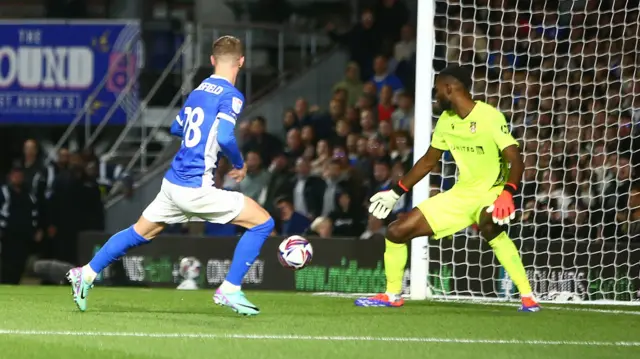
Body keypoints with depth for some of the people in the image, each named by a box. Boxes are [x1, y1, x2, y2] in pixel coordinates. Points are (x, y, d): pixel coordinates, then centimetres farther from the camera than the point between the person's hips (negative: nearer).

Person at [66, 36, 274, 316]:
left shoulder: (199, 90, 13)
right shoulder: (231, 96, -12)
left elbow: (176, 128, 25)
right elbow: (225, 137, -24)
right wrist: (240, 165, -8)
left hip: (172, 183, 8)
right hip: (197, 188, -8)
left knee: (140, 233, 25)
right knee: (263, 223, -1)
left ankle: (86, 275, 30)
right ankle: (230, 290, -3)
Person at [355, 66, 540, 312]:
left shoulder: (490, 117, -17)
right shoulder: (446, 121, 5)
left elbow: (515, 161, -23)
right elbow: (428, 161, 18)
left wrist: (507, 194, -40)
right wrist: (396, 192, 17)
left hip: (491, 192, -7)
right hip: (460, 195, 7)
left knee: (489, 226, -43)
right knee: (396, 232, 2)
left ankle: (527, 297, -35)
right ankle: (392, 295, 23)